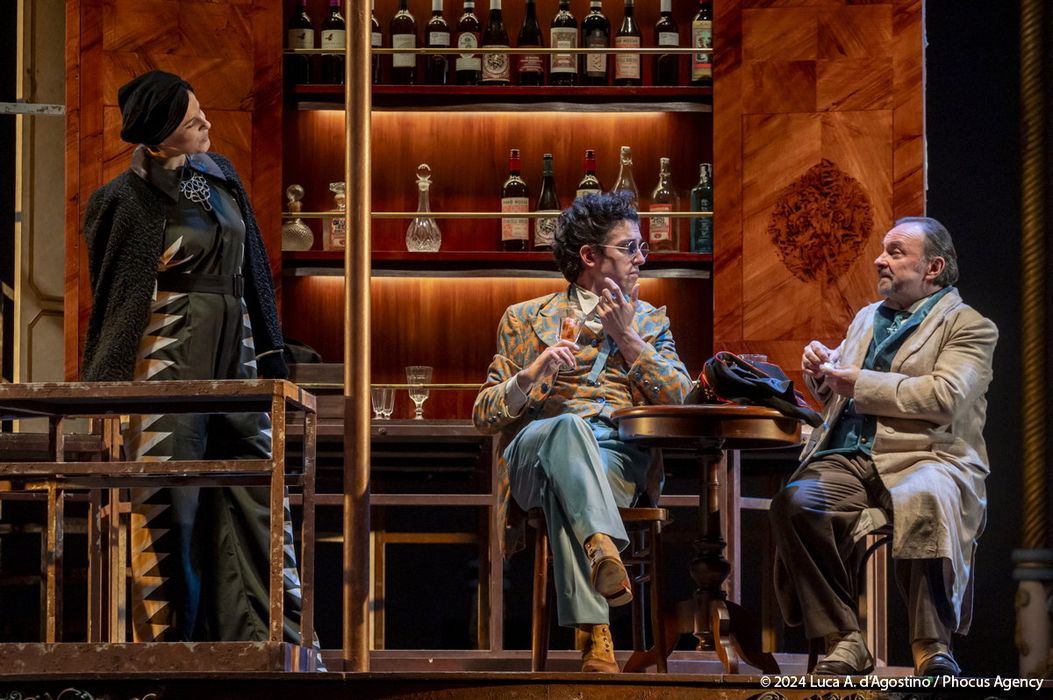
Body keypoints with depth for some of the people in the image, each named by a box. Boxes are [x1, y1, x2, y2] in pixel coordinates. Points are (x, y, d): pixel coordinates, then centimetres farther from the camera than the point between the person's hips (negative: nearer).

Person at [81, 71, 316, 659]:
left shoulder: (218, 174, 10)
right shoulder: (128, 201, -8)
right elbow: (112, 298, -5)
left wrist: (268, 350, 14)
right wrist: (103, 389, -8)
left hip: (235, 354, 6)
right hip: (172, 361, -6)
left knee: (258, 497, 4)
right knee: (170, 506, -2)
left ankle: (277, 633, 8)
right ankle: (170, 639, 7)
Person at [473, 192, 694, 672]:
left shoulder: (650, 320, 27)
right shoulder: (526, 319, 22)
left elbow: (678, 399, 11)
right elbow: (485, 415, 14)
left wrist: (626, 338, 4)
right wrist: (532, 374, -5)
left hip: (621, 454, 1)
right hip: (536, 448, -1)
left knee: (565, 488, -38)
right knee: (569, 424, -40)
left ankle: (592, 645, -55)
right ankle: (603, 550, -65)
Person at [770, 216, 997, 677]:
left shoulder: (969, 327, 7)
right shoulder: (866, 319, 28)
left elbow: (945, 398, -11)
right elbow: (835, 397, 35)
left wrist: (860, 383, -7)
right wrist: (822, 373, 10)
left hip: (922, 458, -5)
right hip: (850, 460, 5)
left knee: (923, 504, -40)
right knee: (795, 502, -28)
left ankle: (933, 647, -27)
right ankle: (844, 641, -22)